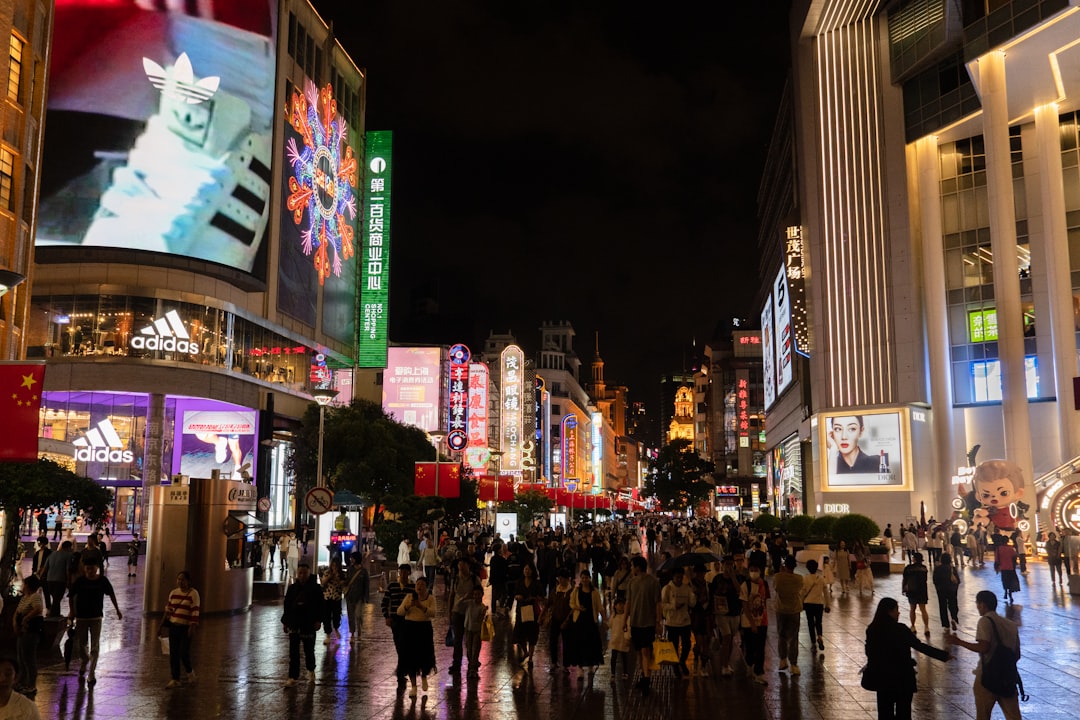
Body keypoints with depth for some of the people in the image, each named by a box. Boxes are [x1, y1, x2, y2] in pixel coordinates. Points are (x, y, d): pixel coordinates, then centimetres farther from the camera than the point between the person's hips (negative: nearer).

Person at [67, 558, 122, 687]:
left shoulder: (102, 581, -6)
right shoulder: (79, 581, -8)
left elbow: (111, 594, 7)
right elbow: (71, 597, 4)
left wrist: (117, 610, 12)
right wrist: (72, 611, -5)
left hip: (96, 617, -1)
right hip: (81, 617, 1)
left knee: (95, 646, -3)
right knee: (80, 645, 8)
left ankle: (92, 674, 2)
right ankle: (84, 661, 40)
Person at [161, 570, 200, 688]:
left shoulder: (193, 594, -10)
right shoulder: (173, 593, 8)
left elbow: (195, 612, -14)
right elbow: (168, 609, 14)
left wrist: (192, 628, -20)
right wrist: (163, 623, 12)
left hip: (186, 628, -5)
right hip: (173, 626, 5)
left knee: (184, 653, -7)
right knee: (173, 654, 5)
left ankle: (190, 671, 22)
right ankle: (175, 680, 12)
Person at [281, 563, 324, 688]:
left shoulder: (316, 588, -4)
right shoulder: (292, 588, 3)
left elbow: (320, 606, -4)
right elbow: (287, 606, 7)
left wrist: (318, 620, -10)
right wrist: (285, 621, 5)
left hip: (309, 625, -2)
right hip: (294, 624, 2)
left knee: (309, 650, 11)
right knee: (293, 652, 1)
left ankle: (311, 670, 36)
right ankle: (293, 677, 5)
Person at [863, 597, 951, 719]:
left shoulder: (872, 629, -3)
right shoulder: (900, 629, -17)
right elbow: (920, 646, -13)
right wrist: (944, 655, -4)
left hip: (881, 676, 4)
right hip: (901, 677, -4)